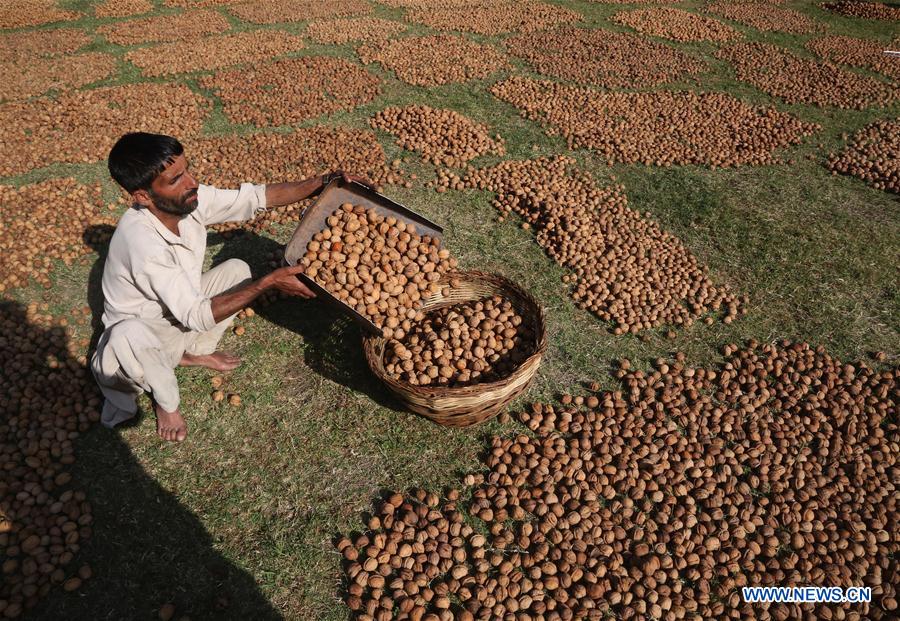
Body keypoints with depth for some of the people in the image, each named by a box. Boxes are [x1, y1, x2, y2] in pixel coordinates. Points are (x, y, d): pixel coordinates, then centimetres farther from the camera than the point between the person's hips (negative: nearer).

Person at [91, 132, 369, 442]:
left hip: (181, 312, 6)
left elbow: (256, 196, -13)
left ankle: (195, 352, 13)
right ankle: (166, 400, -3)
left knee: (237, 269, -6)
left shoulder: (190, 199, -21)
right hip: (140, 334, -6)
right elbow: (197, 316, -36)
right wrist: (268, 283, -38)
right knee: (129, 335, -39)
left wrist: (326, 181, -20)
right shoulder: (142, 242, -39)